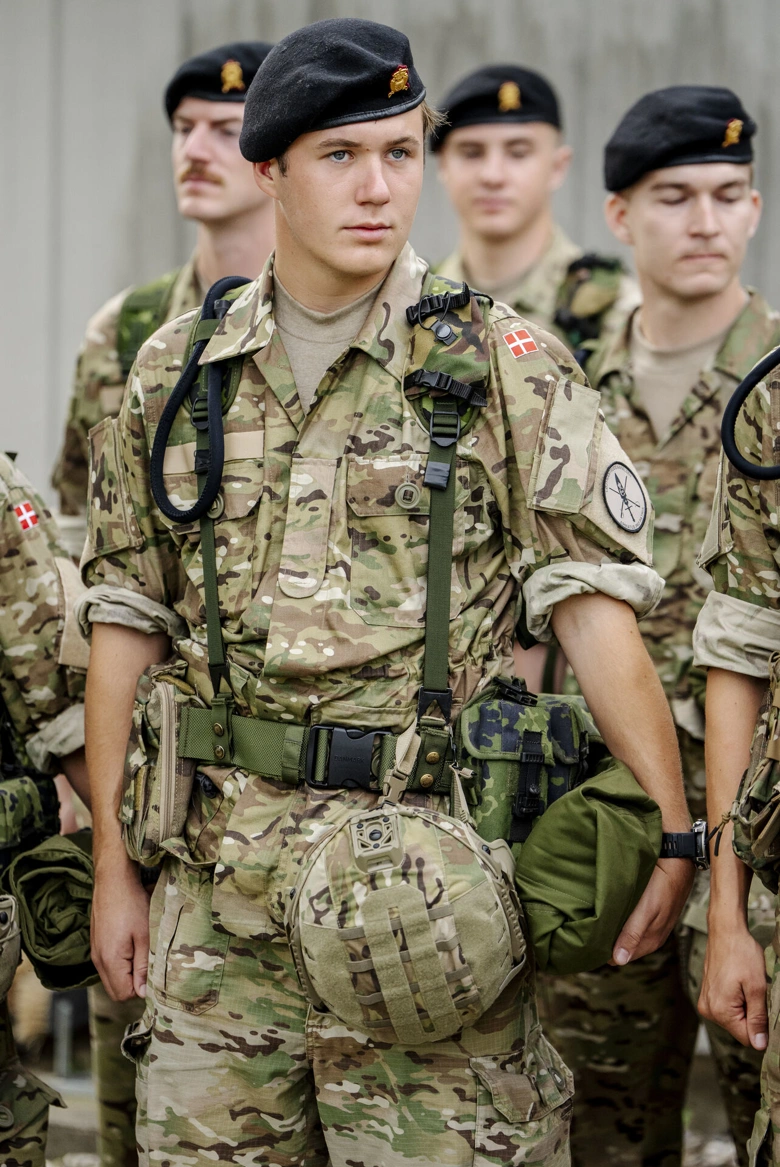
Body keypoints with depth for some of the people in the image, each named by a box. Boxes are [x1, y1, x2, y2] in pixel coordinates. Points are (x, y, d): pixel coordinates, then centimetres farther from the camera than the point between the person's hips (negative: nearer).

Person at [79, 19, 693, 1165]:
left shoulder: (508, 371, 0)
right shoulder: (175, 374, 10)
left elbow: (593, 606, -7)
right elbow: (126, 625, 12)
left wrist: (676, 830, -16)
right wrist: (115, 867, 9)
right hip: (219, 887, 3)